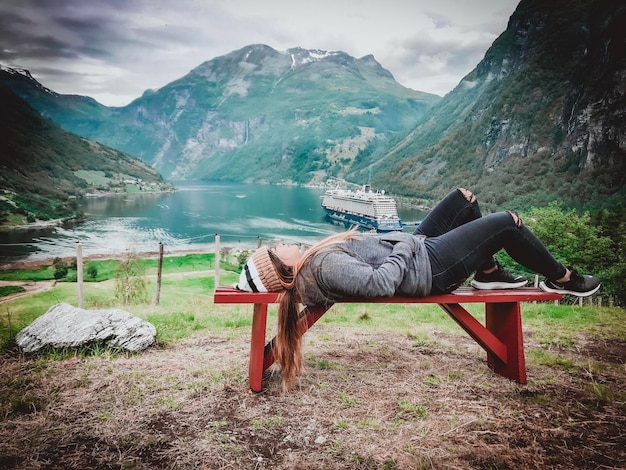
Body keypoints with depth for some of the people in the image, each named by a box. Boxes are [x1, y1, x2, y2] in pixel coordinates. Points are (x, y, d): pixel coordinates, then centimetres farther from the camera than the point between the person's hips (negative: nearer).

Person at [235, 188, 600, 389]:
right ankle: (562, 279, 22)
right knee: (509, 223, -3)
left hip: (417, 247, 9)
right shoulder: (325, 266, -30)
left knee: (464, 198, 18)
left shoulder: (309, 266, 0)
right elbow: (382, 282, -34)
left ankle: (489, 273, 29)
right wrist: (405, 246, -18)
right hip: (428, 266, -9)